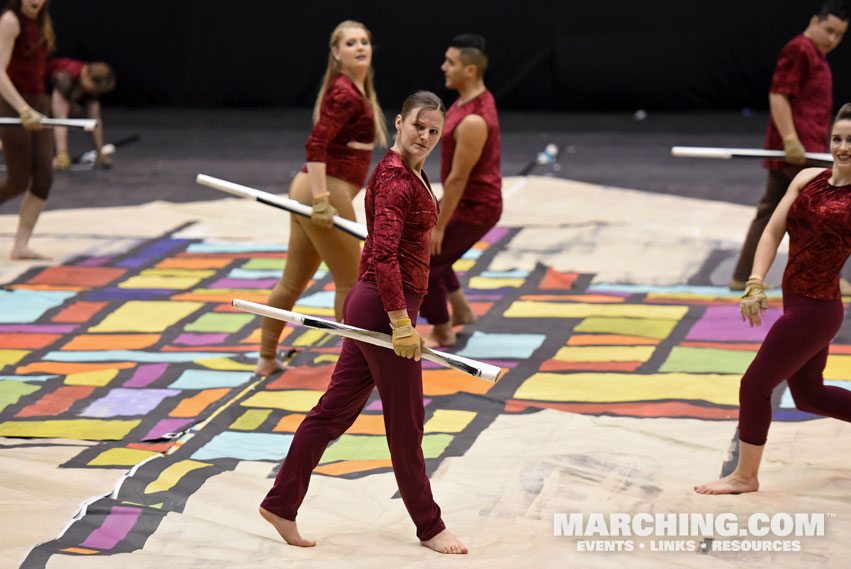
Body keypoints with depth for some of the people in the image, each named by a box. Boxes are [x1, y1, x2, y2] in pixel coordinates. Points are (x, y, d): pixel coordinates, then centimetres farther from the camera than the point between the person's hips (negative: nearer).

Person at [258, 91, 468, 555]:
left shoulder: (411, 173, 13)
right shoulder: (395, 178, -18)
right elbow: (384, 255, -25)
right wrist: (401, 322, -27)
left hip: (373, 305, 10)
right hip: (384, 308, -10)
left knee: (335, 409, 14)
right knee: (406, 422, 3)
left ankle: (281, 504, 20)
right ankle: (429, 527, 15)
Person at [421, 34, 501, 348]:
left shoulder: (473, 121, -31)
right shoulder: (477, 97, 2)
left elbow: (457, 179, -25)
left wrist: (439, 227, -18)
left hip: (474, 209, -11)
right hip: (470, 200, 11)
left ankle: (442, 333, 17)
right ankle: (461, 311, 37)